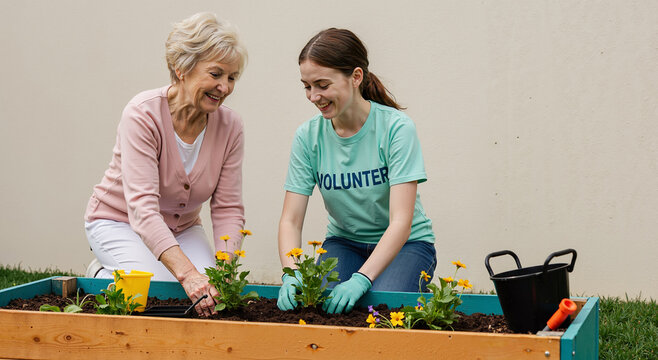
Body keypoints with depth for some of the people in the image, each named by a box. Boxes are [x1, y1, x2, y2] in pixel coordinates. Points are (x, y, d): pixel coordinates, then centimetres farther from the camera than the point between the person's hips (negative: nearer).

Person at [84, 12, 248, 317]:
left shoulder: (229, 126, -13)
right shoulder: (143, 114, -28)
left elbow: (227, 209, -12)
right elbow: (142, 207, -37)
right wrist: (187, 272, -50)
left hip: (182, 228, 5)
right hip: (118, 221, -5)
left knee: (209, 292, -17)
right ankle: (106, 278, 6)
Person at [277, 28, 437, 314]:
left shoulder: (396, 127, -19)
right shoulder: (308, 137, -8)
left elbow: (401, 222, -26)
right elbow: (290, 220, -10)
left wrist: (361, 280, -39)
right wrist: (291, 275, -30)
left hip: (405, 244, -2)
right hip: (344, 242, 3)